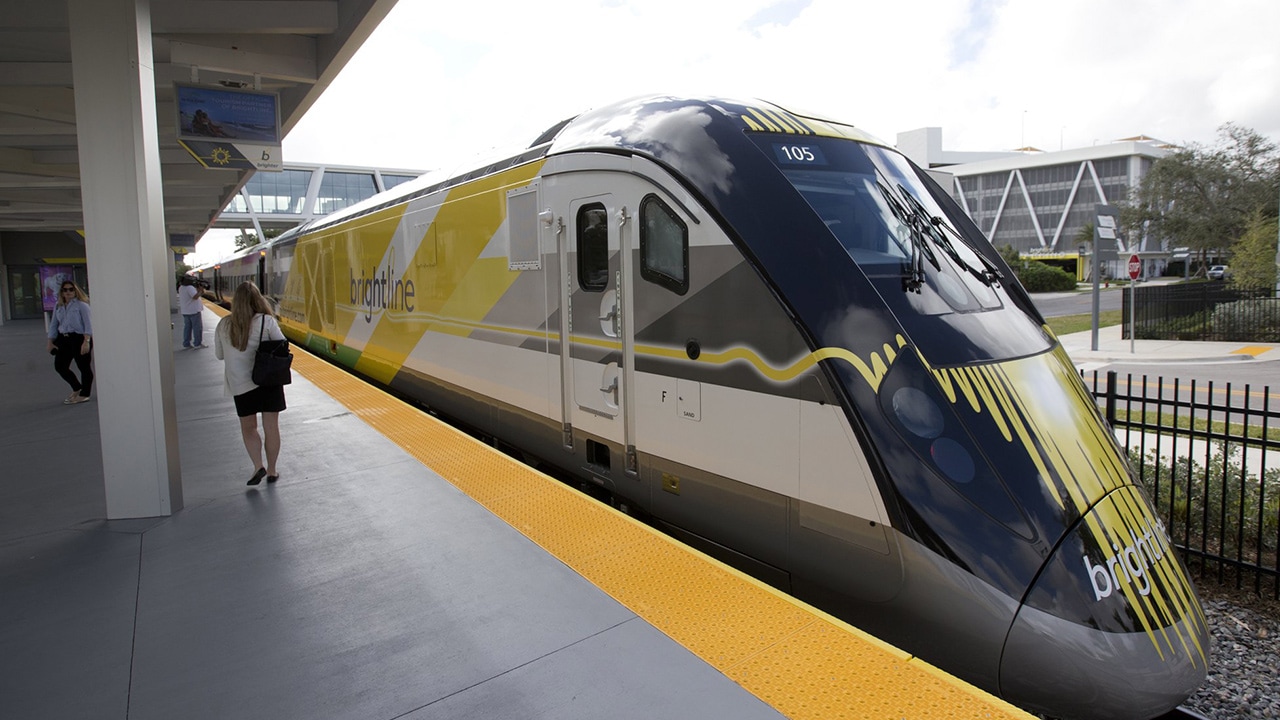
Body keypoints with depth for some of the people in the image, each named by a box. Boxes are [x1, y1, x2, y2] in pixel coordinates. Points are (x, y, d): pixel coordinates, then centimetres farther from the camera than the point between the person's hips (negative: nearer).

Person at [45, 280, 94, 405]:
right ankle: (76, 388, 27)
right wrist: (50, 342, 13)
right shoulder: (58, 306, 13)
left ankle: (84, 394, 11)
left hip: (79, 338, -7)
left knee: (84, 367, 0)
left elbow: (88, 324, -12)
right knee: (59, 366, 8)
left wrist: (86, 342, -19)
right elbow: (53, 325, 18)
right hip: (64, 339, 7)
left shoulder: (81, 305, -6)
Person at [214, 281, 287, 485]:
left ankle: (258, 466, 3)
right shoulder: (266, 321, -11)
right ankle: (271, 471, 17)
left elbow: (219, 354, 7)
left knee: (248, 427, 17)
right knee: (271, 426, 9)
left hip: (240, 383, 1)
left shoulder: (223, 325, -3)